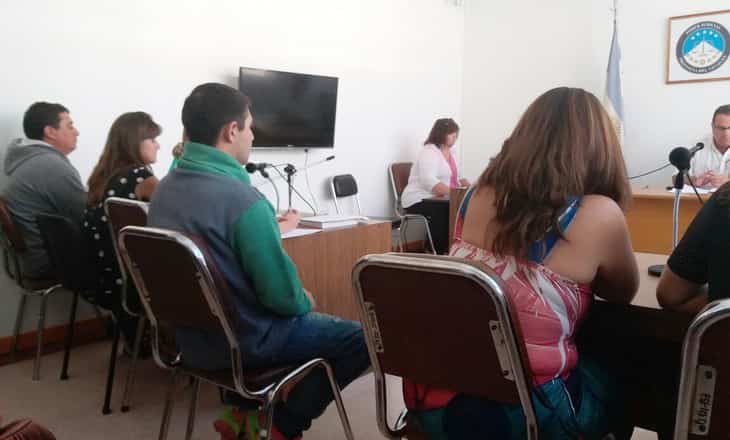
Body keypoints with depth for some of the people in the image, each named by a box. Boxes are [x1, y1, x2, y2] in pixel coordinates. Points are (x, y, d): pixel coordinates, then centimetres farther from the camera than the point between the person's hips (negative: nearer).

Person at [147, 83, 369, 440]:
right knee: (362, 338, 2)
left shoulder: (165, 188, 1)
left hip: (191, 336, 9)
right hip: (245, 341, -8)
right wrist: (305, 302, -2)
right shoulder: (242, 198, -26)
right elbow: (282, 296, -23)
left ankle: (239, 410, 26)